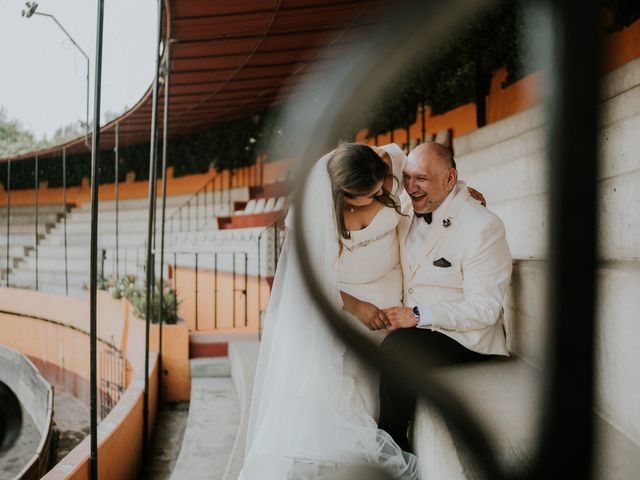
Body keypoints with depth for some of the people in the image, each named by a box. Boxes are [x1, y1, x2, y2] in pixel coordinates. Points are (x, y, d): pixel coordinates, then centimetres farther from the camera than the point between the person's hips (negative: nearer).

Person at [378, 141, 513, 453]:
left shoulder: (483, 227, -17)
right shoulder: (406, 207, 3)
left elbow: (484, 309, -19)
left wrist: (418, 315, -26)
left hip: (464, 339, -7)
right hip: (413, 328, 7)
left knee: (396, 348, -31)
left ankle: (394, 445, -11)